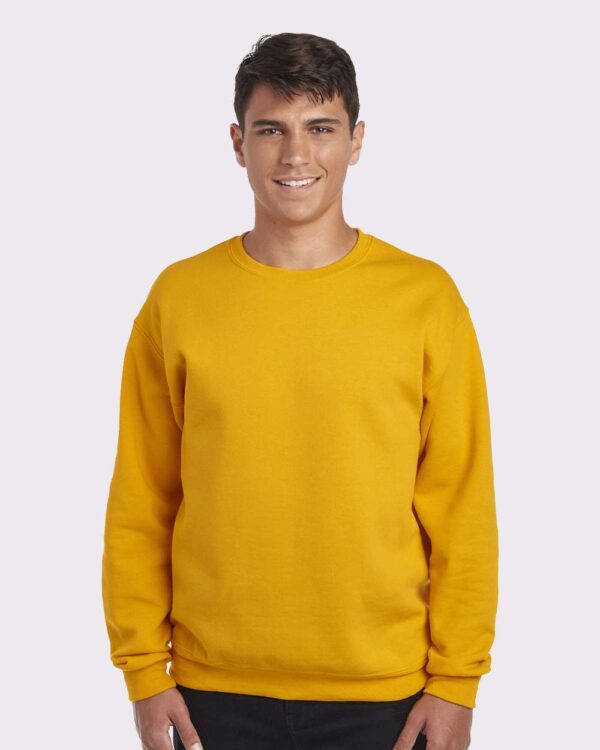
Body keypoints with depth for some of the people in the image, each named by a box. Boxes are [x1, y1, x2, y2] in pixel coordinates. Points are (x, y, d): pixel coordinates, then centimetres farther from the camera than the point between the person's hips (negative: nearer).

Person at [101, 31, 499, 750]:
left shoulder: (426, 296, -3)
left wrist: (455, 682, -4)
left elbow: (463, 508, -2)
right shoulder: (177, 298, 0)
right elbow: (139, 507, 3)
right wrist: (144, 671, -1)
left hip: (383, 691, 0)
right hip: (218, 692, 1)